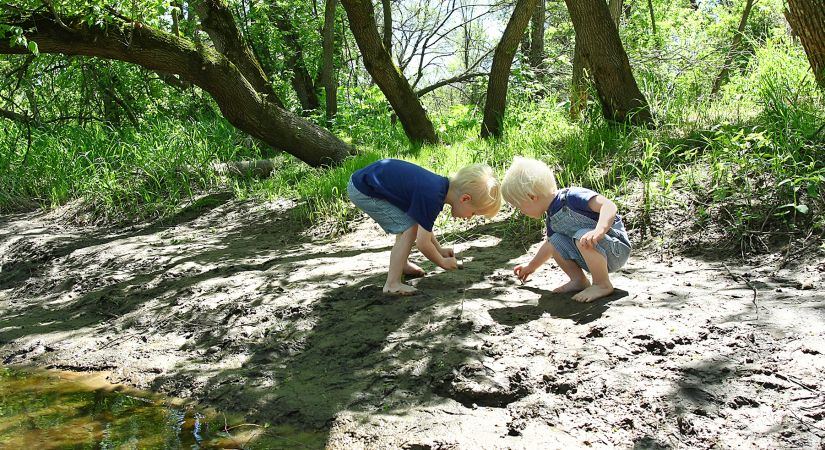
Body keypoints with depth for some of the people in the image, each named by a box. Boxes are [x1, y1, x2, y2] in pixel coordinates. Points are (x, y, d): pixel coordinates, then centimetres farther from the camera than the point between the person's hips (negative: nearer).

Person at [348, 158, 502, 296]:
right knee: (409, 228, -13)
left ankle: (402, 264, 39)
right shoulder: (432, 198, -27)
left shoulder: (442, 186, 2)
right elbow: (422, 243, -19)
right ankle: (392, 284, -9)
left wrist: (440, 250, 18)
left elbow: (424, 227, 19)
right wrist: (443, 262, -3)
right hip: (361, 191, -9)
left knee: (410, 222, 20)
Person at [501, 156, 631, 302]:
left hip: (617, 249, -8)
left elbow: (609, 206, -33)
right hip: (592, 254, 8)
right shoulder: (551, 219, 6)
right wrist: (531, 267, 34)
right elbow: (550, 245, 25)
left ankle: (603, 285, -17)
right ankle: (579, 280, 6)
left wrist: (599, 231, -50)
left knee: (583, 237, -34)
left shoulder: (572, 196, -22)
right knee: (555, 241, -3)